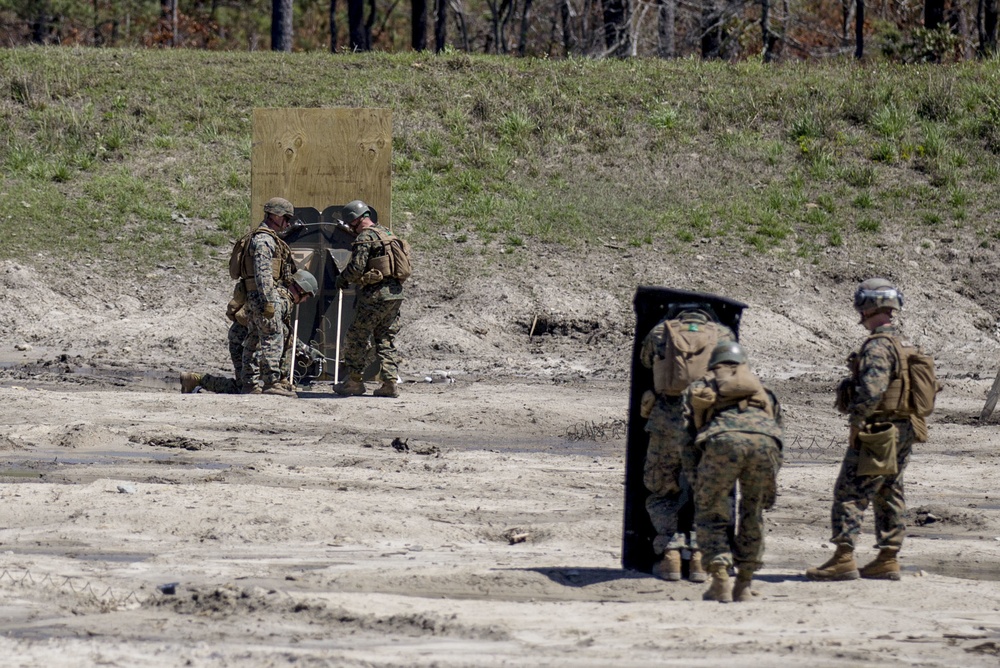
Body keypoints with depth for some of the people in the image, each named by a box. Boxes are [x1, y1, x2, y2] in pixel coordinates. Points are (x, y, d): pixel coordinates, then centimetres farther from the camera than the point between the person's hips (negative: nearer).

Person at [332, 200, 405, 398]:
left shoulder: (365, 237, -11)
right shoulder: (386, 233, 16)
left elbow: (357, 267, -17)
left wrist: (342, 279, 3)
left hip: (375, 294, -8)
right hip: (395, 293, 8)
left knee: (357, 338, 2)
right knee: (387, 339, 11)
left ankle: (354, 381, 4)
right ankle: (390, 382, 4)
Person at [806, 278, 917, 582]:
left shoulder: (877, 346, -16)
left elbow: (872, 389, -27)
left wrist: (856, 421, -17)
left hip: (876, 431, -9)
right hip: (904, 431, 9)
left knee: (850, 493, -7)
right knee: (889, 496, 13)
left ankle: (843, 559, -11)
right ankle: (888, 560, 14)